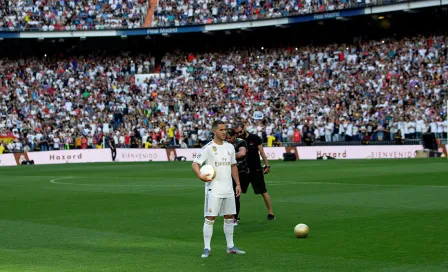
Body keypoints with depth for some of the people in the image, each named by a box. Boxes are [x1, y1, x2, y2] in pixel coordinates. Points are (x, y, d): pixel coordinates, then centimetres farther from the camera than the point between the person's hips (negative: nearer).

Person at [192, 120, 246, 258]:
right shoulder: (208, 148, -9)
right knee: (210, 218, -5)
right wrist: (200, 175, -32)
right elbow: (195, 164, -14)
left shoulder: (230, 147, 10)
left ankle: (230, 247, 19)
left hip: (228, 190, 6)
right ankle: (207, 248, 1)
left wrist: (238, 184, 13)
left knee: (229, 217, 10)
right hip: (213, 190, -6)